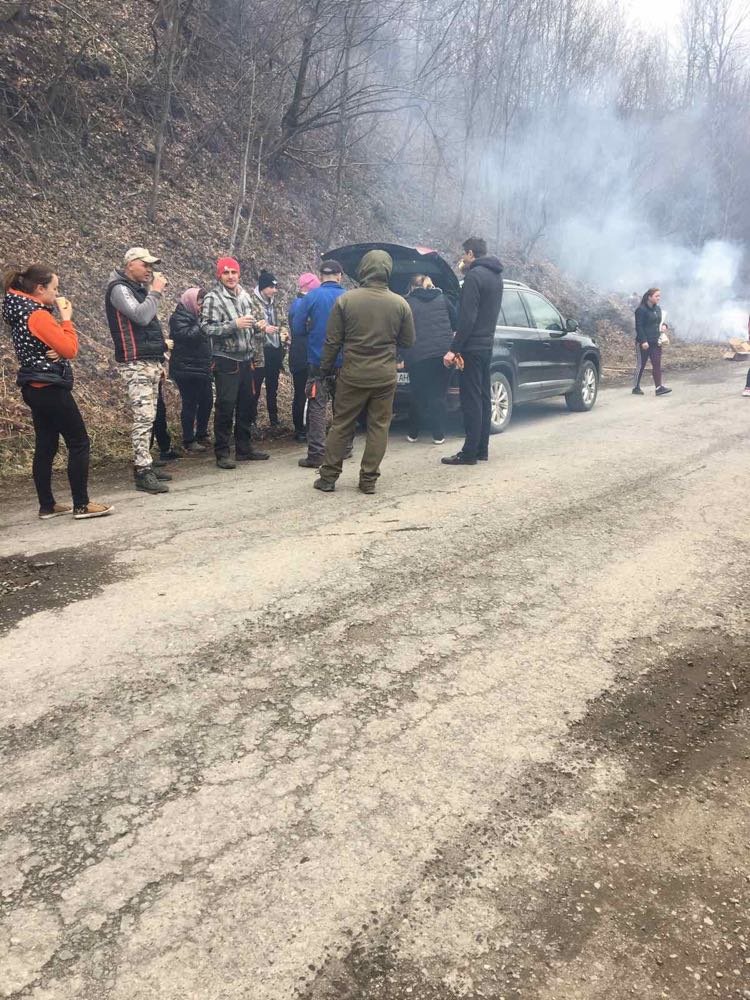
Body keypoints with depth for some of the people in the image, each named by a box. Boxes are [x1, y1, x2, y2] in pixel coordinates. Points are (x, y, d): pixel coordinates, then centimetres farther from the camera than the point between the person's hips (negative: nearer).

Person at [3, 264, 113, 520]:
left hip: (35, 388, 10)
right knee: (79, 443, -3)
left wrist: (57, 351, -8)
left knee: (46, 446, 11)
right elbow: (70, 349, -18)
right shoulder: (38, 315, -17)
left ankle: (47, 506, 15)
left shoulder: (21, 312, 13)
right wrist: (66, 318, -8)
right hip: (50, 388, -10)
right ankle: (81, 505, -1)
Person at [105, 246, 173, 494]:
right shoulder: (119, 288, -7)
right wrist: (156, 291, -10)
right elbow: (141, 316, -23)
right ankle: (143, 473, -15)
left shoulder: (139, 287, 21)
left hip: (150, 362, 9)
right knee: (144, 417, -14)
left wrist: (160, 358, 19)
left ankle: (145, 464, 12)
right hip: (135, 364, -9)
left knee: (148, 417, 8)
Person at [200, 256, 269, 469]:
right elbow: (206, 328, -17)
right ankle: (222, 453, 3)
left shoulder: (244, 295, 12)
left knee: (246, 406, 11)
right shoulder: (213, 298, -9)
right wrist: (234, 325, -24)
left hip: (246, 360, 7)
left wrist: (257, 326, 3)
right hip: (226, 361, -7)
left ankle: (244, 449, 22)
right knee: (225, 407, -5)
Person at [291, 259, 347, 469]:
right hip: (344, 362, 3)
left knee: (317, 407, -1)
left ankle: (316, 455, -6)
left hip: (318, 360, -2)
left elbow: (297, 329, -7)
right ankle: (344, 447, 26)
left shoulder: (312, 297, -7)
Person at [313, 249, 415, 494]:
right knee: (379, 426, 9)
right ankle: (369, 479, 11)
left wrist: (325, 369, 9)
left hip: (353, 374, 0)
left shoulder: (345, 300, -6)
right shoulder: (400, 303, -3)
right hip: (385, 375, 1)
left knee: (341, 425, 9)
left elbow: (332, 341, -3)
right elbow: (407, 341, 6)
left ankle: (328, 477, 14)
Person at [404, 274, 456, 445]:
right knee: (438, 395, 8)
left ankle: (413, 434, 20)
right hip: (442, 353, 1)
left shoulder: (407, 303, 7)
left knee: (417, 395, 12)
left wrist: (404, 357, 16)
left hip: (418, 356, -1)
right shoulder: (442, 298, 13)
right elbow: (456, 320, 17)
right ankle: (438, 435, 5)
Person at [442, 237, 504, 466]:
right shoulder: (496, 275, 14)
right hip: (487, 344, 9)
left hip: (473, 347, -9)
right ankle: (482, 449, 17)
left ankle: (469, 453, -5)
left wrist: (454, 349, -18)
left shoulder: (474, 276, -14)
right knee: (482, 397, 12)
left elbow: (467, 317, -20)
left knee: (471, 400, -7)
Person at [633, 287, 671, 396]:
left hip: (655, 342, 7)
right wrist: (643, 341, -20)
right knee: (640, 365, 2)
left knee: (657, 364, -1)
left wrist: (663, 326, 2)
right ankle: (636, 388, 13)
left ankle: (659, 387, -4)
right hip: (643, 343, -7)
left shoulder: (658, 309, 13)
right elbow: (639, 327, -14)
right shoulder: (641, 310, -11)